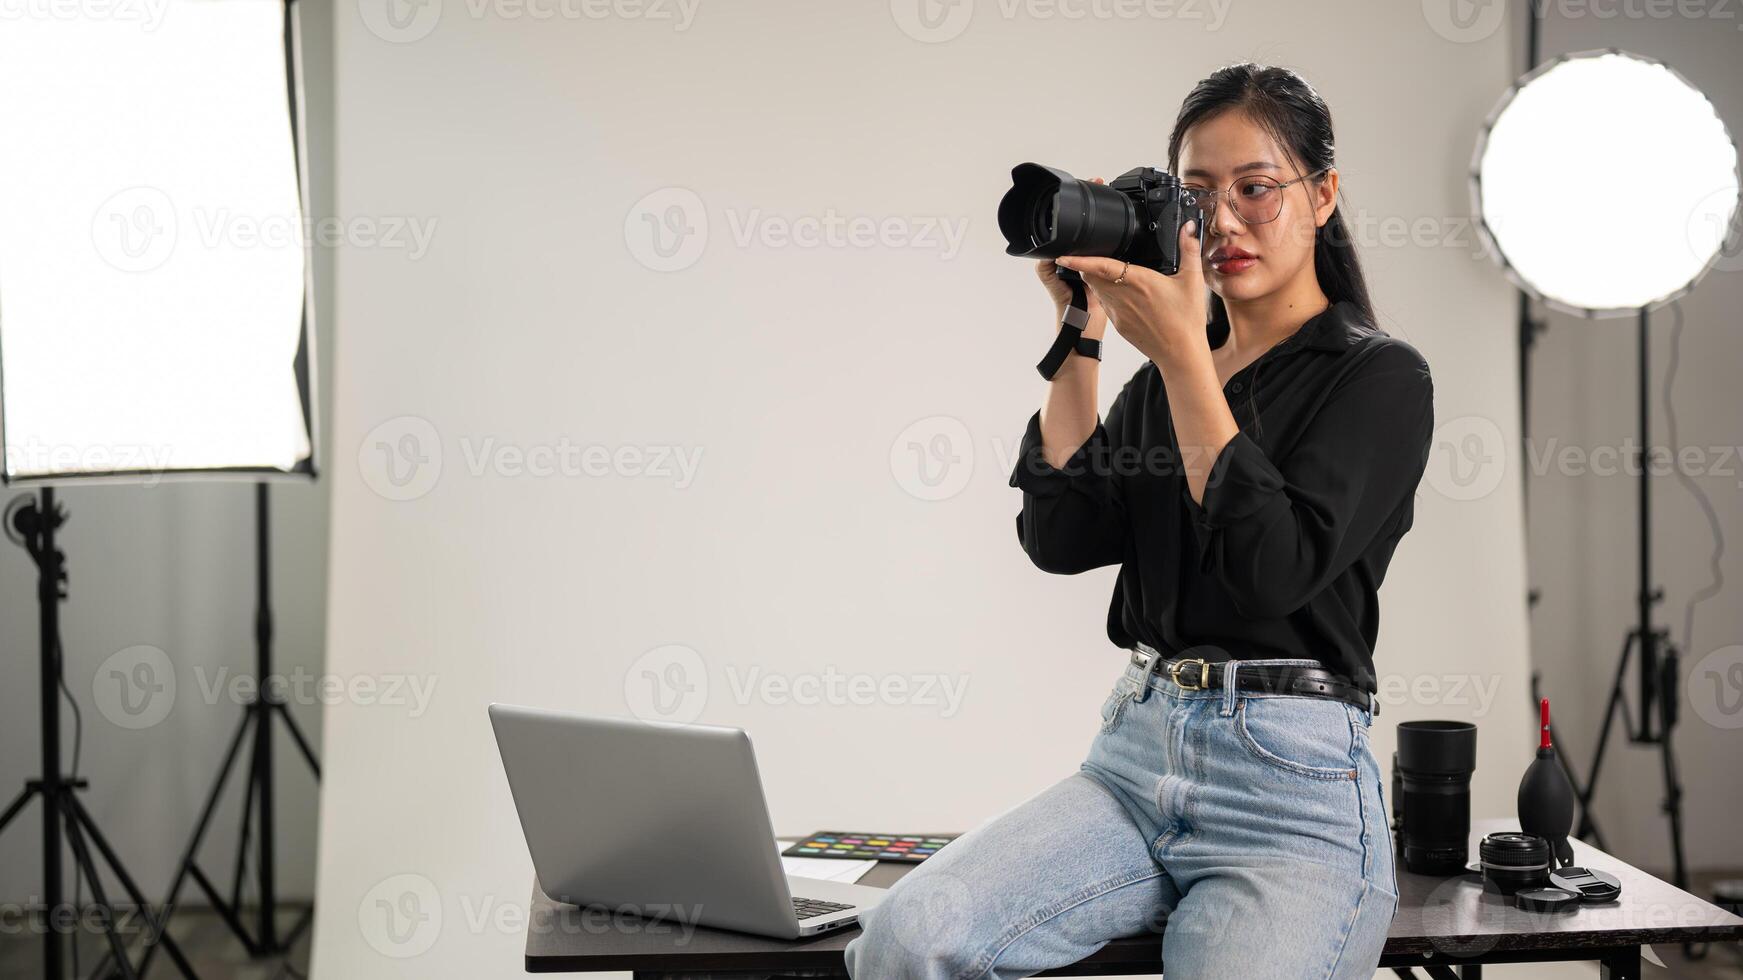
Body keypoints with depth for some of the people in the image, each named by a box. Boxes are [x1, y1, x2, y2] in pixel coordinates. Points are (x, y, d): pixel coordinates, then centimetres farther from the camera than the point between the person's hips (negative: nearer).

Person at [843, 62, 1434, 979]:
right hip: (1135, 757, 4)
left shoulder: (1380, 376, 0)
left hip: (1292, 788, -4)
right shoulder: (1161, 380, 17)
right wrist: (1081, 334, 1)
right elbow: (1061, 539, 3)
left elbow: (1273, 569, -15)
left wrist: (1182, 354, -13)